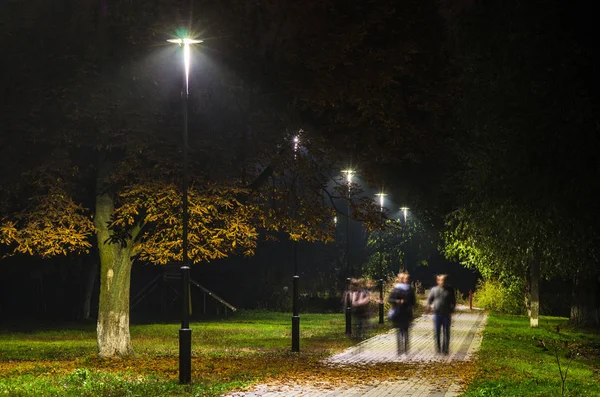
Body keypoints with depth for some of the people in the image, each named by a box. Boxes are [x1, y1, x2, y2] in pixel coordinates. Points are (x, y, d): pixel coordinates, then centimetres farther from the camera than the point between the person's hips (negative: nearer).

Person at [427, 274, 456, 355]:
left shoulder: (450, 290, 3)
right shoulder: (434, 290, 6)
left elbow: (453, 301, 7)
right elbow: (429, 299, 14)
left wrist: (451, 310, -4)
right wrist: (429, 305, -5)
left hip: (446, 315, -1)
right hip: (437, 314, 1)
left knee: (446, 332, 2)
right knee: (437, 332, 3)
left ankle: (445, 349, 8)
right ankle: (437, 348, 15)